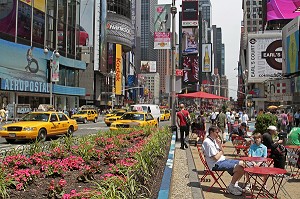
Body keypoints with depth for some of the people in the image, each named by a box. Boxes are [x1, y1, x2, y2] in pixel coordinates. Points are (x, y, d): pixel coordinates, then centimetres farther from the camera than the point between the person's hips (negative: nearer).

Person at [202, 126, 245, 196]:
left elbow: (222, 153, 14)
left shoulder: (214, 140, 13)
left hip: (223, 160, 10)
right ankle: (231, 187, -4)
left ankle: (234, 184, 13)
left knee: (241, 163, 4)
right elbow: (216, 158, -20)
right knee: (239, 167, -21)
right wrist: (221, 151, -1)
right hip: (216, 164, -10)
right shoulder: (207, 142, -17)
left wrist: (220, 144, -2)